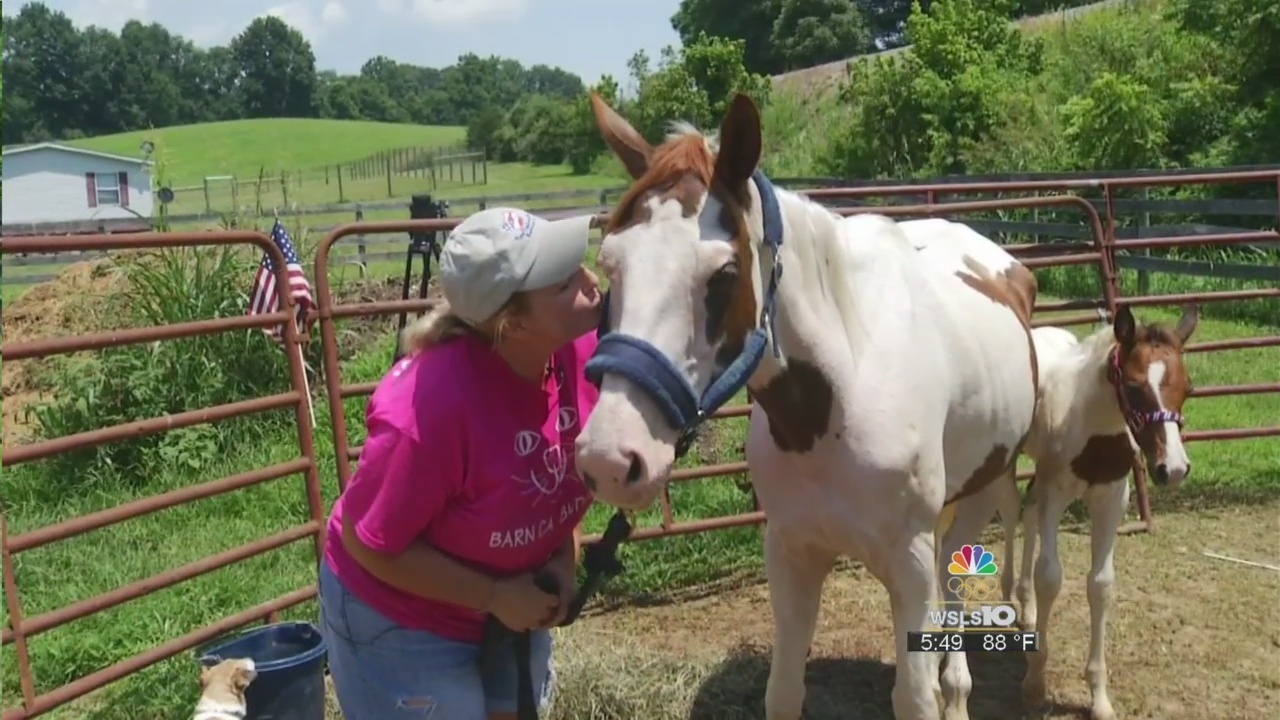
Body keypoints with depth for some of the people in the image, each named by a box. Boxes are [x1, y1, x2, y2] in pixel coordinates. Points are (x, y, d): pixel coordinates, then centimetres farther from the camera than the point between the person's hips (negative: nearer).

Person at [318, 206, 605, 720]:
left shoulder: (581, 348, -18)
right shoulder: (434, 405, -36)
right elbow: (368, 543, -22)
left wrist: (563, 560, -11)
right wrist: (494, 596, -21)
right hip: (396, 619, -6)